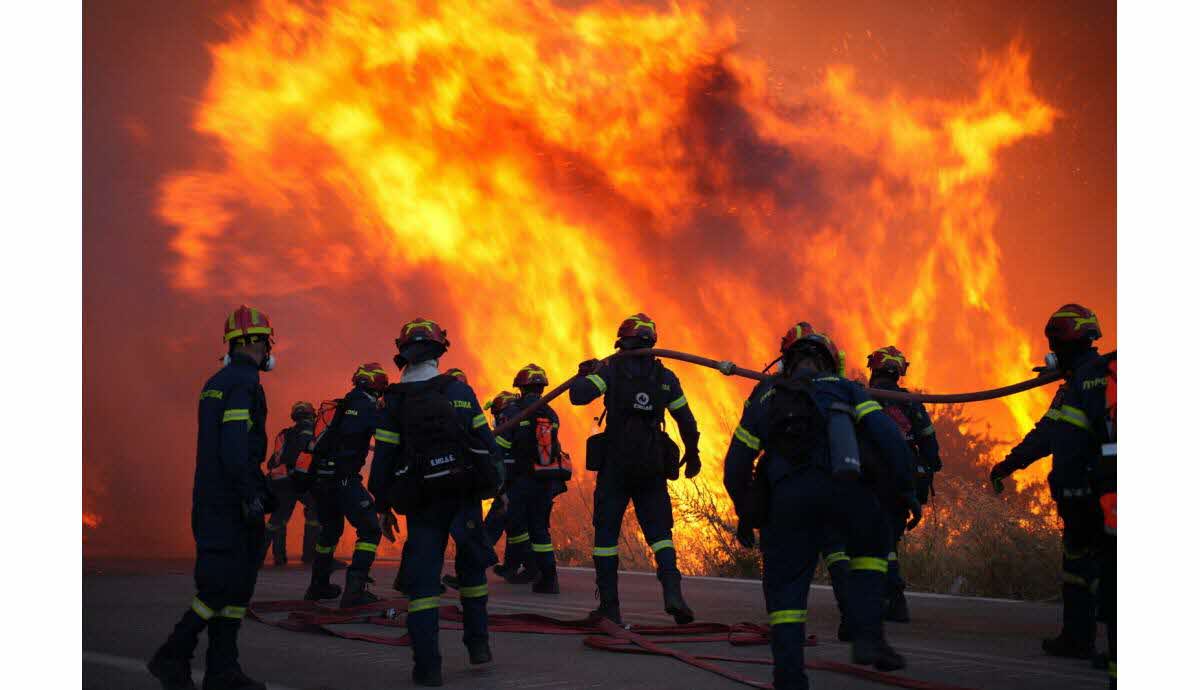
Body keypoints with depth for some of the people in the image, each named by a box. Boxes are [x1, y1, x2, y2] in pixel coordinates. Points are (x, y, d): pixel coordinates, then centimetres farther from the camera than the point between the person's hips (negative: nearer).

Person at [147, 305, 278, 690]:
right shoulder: (244, 383, -13)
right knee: (225, 584, -6)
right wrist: (251, 496, -21)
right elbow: (235, 446, -21)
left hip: (210, 498, 10)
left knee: (235, 583, 10)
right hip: (230, 501, -10)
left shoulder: (216, 383, 17)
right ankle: (172, 657, -3)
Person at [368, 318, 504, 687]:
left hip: (422, 502, -1)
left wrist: (383, 503, 8)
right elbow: (485, 440, -1)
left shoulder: (394, 401, -4)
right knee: (472, 566, 20)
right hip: (466, 496, 1)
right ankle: (477, 643, 22)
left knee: (423, 578, 1)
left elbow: (384, 456, -2)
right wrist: (499, 483, 9)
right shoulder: (460, 391, -3)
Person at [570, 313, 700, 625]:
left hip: (615, 464, -2)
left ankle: (609, 606, 5)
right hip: (653, 468, 2)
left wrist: (584, 375, 7)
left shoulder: (611, 370, -4)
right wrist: (692, 454, 26)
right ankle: (672, 590, -16)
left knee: (606, 532, 6)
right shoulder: (666, 377, 6)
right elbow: (687, 421, 11)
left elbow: (578, 396, -14)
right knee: (659, 531, 7)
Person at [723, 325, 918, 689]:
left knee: (785, 587, 8)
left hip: (787, 495, 1)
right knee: (870, 547, 25)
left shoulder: (764, 397, 27)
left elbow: (736, 465, 23)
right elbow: (887, 436, 7)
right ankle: (868, 638, 11)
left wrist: (745, 515, 32)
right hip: (842, 486, -1)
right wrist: (906, 488, 10)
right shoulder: (843, 388, 22)